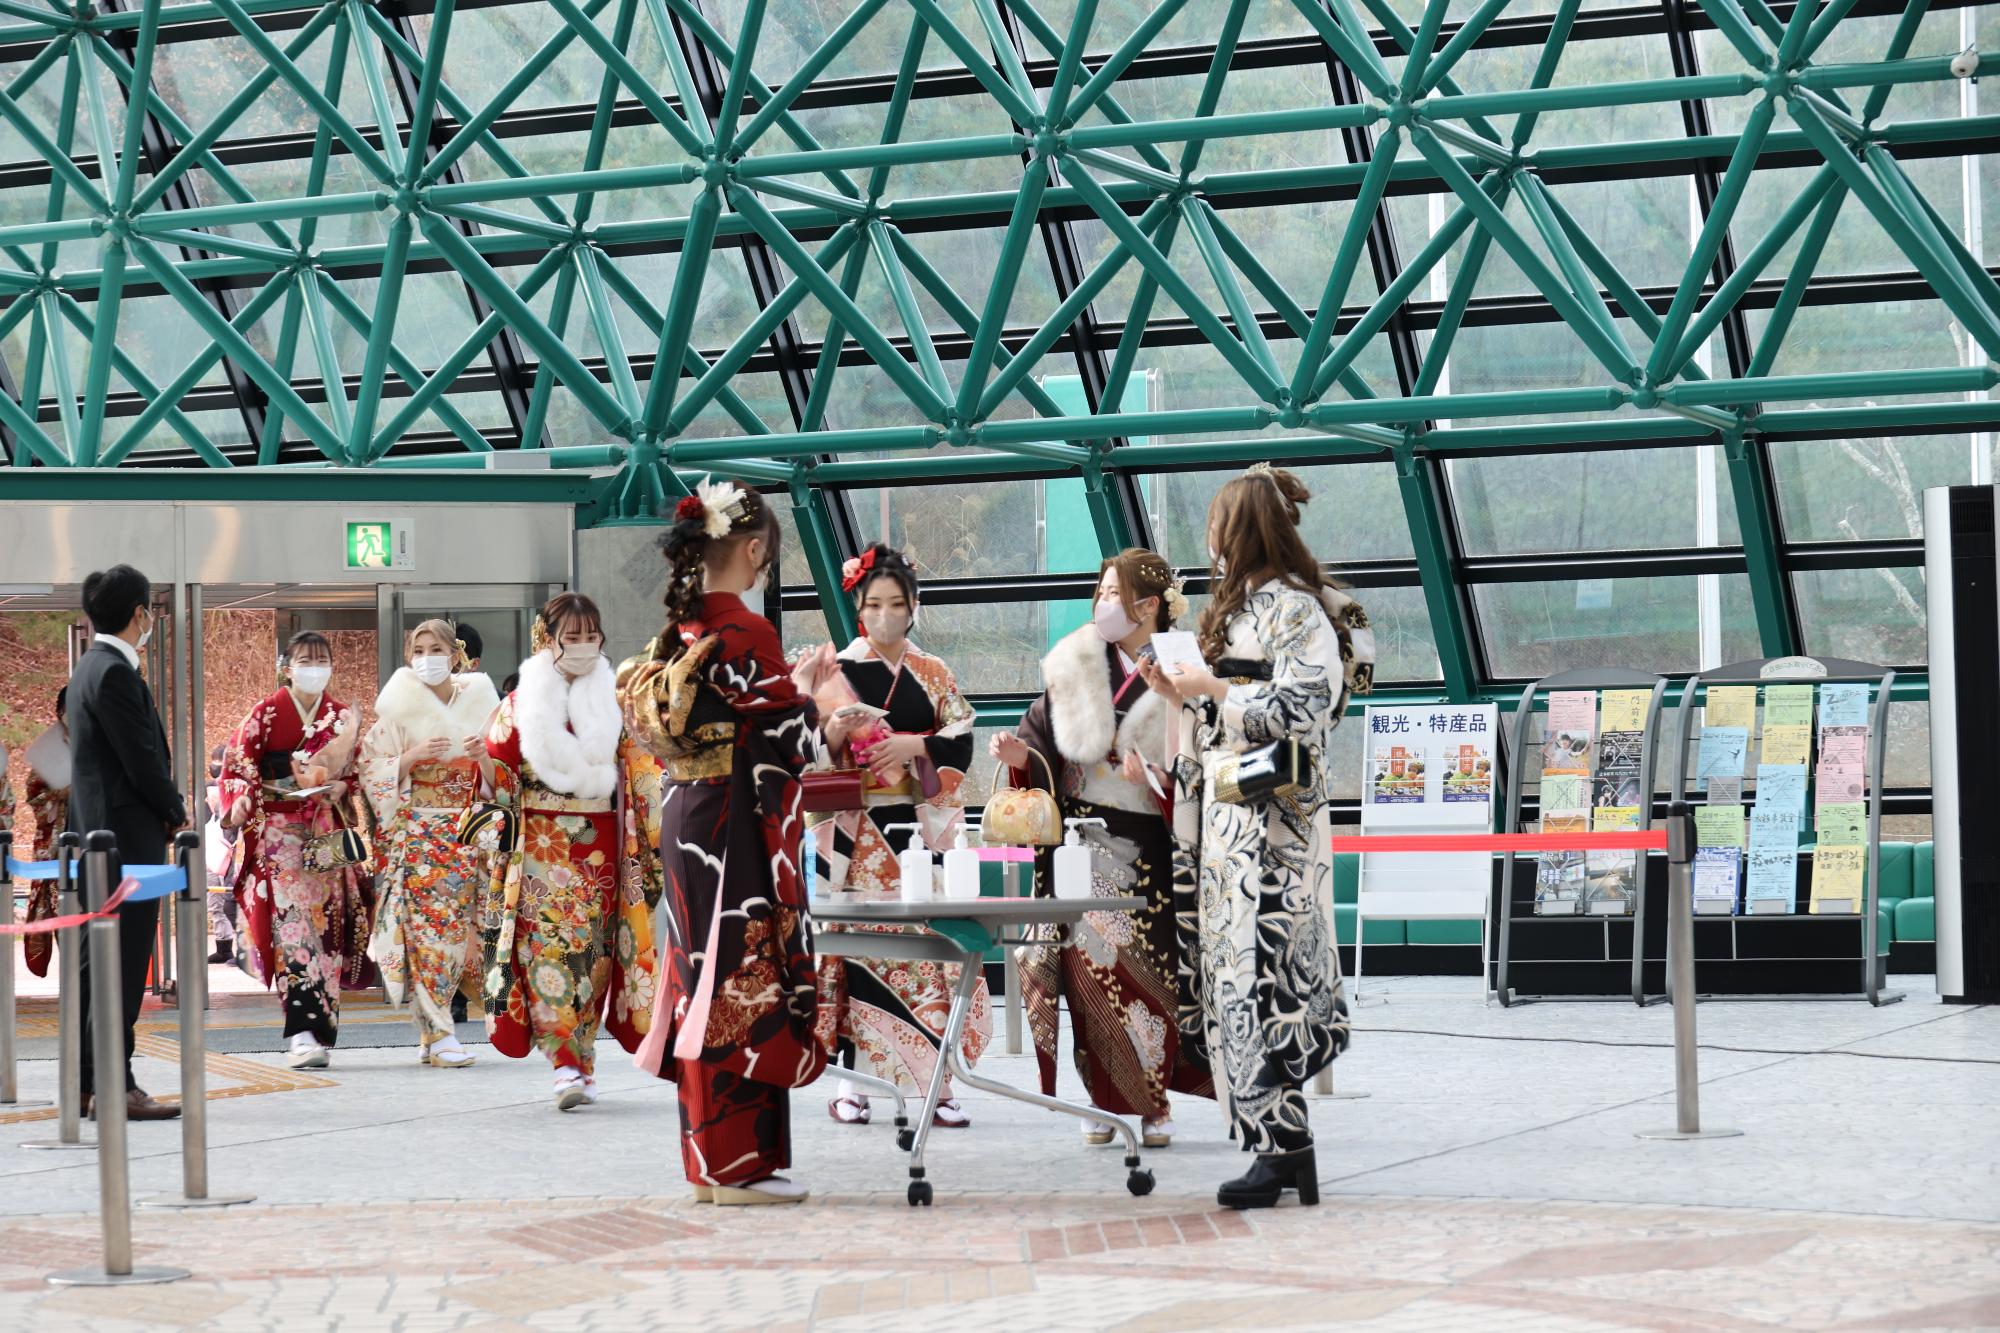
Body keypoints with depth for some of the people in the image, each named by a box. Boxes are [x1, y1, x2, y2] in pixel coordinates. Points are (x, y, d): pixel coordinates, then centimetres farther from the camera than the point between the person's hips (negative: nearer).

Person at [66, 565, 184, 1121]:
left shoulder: (92, 668, 15)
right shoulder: (115, 673, -16)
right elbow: (142, 760, -17)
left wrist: (167, 808, 10)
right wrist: (175, 812, -2)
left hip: (96, 837, 10)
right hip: (128, 836, -10)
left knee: (96, 964, 12)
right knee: (121, 965, -9)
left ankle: (84, 1082, 15)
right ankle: (114, 1087, -9)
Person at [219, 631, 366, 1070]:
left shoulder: (343, 717, 11)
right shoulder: (265, 715, 0)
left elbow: (356, 771, 17)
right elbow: (237, 765, -1)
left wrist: (339, 787, -4)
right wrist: (240, 806, -17)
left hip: (327, 834, 4)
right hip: (278, 833, -4)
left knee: (326, 928, 4)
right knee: (291, 926, -15)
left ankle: (320, 1034, 11)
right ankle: (303, 1033, -22)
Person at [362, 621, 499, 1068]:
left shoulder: (478, 705, 9)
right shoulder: (397, 710, 2)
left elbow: (499, 780, 10)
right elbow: (371, 771, -1)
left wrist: (484, 757, -10)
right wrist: (413, 756, -14)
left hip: (466, 836, 3)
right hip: (414, 834, -3)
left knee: (460, 925, -1)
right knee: (425, 924, -11)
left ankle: (431, 1032, 11)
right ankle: (438, 1035, -10)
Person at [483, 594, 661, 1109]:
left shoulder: (615, 702, 7)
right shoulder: (521, 703, 5)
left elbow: (643, 769, 3)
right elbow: (497, 770, 8)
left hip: (601, 849, 2)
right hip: (541, 848, -1)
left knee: (592, 951, 3)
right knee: (548, 946, -11)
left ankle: (577, 1060, 13)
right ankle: (570, 1065, -14)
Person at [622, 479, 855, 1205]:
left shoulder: (680, 629, 8)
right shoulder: (747, 632, -16)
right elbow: (783, 742, -15)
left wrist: (793, 684, 24)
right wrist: (830, 731, 3)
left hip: (685, 819, 8)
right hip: (740, 828, -8)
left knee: (706, 976, 12)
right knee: (748, 980, -3)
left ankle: (709, 1158, 18)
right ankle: (738, 1163, 0)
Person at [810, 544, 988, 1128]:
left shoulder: (934, 675, 13)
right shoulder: (837, 671, 5)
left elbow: (962, 742, 5)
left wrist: (916, 746, -11)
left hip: (917, 825, 2)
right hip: (856, 831, -2)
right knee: (857, 943, -5)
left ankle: (938, 1084, -1)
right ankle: (849, 1082, 0)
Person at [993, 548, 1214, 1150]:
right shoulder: (1074, 666, 8)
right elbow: (1047, 748, 8)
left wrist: (1158, 779, -21)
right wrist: (1021, 755, -12)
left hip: (1145, 847, -3)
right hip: (1078, 842, 3)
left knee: (1139, 970, -4)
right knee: (1085, 962, -5)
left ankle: (1155, 1103, 7)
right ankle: (1104, 1099, 3)